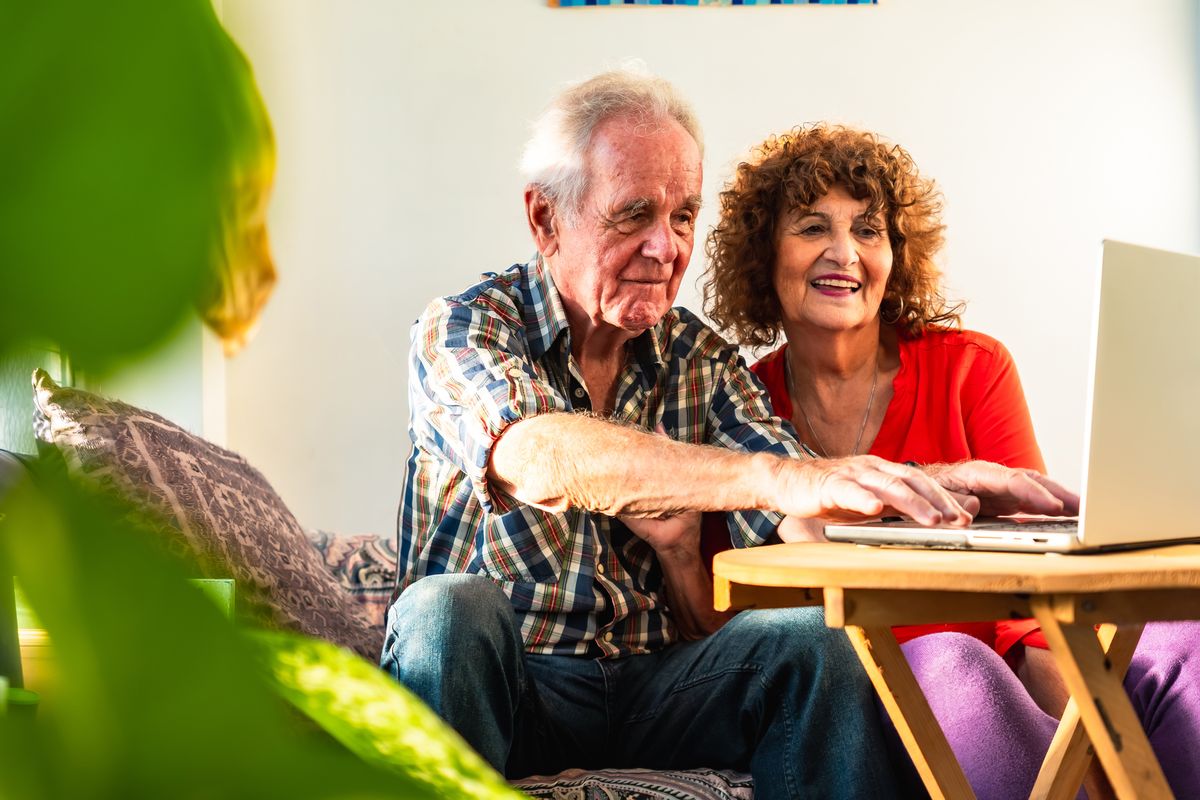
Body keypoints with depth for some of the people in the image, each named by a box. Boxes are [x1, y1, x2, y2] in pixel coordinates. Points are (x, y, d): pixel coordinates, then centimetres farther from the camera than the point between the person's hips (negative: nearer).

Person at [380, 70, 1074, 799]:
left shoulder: (703, 360, 9)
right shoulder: (462, 329, -6)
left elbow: (798, 523, -5)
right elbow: (541, 457, -30)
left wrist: (946, 485, -27)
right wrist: (778, 476, -42)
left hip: (652, 685, 4)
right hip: (510, 681, -3)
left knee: (816, 635, -22)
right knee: (448, 607, -34)